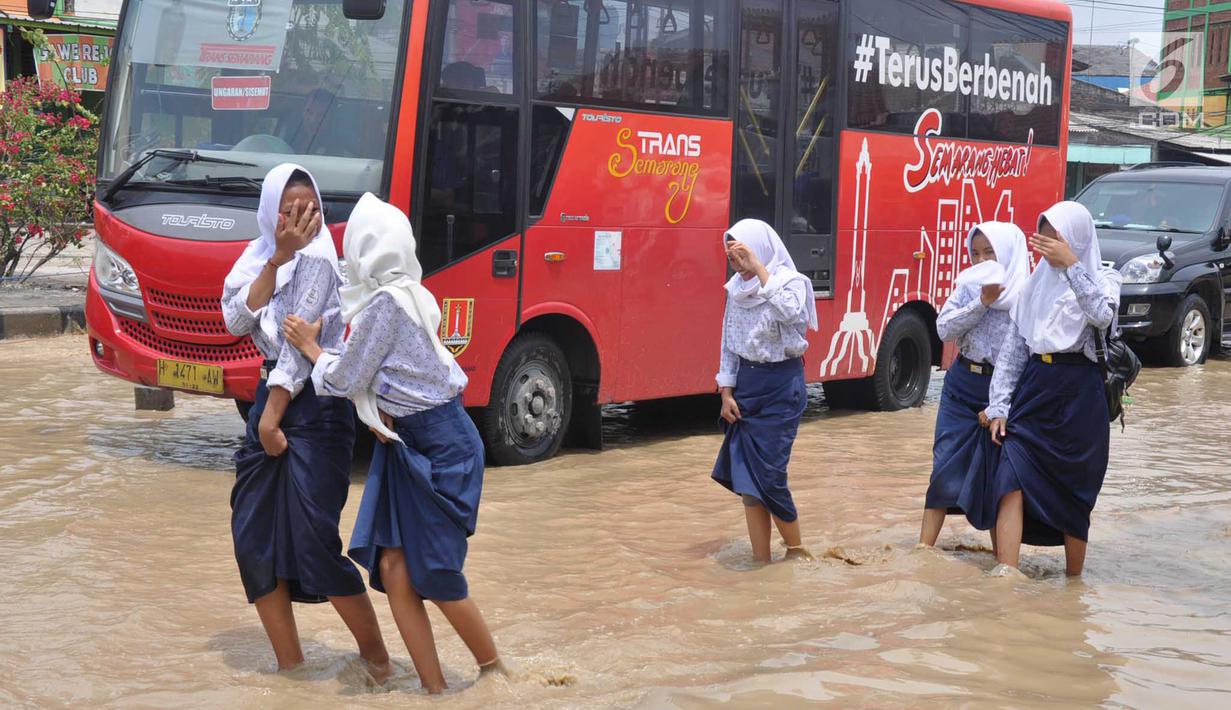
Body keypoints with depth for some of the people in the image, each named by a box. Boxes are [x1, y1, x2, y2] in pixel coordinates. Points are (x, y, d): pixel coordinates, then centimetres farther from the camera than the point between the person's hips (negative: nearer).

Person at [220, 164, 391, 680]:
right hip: (269, 396, 8)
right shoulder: (257, 257, 12)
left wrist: (273, 419, -13)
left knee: (313, 539, -10)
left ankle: (374, 652, 7)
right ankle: (289, 663, 14)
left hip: (314, 407, -8)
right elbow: (236, 321, -3)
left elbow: (299, 344, -13)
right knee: (252, 534, 4)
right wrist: (277, 259, -10)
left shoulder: (317, 259, -9)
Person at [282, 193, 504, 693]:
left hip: (441, 446, -9)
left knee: (435, 576, 0)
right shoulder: (411, 295, 8)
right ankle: (434, 689, 7)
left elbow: (344, 379, -11)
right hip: (407, 443, 9)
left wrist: (310, 346, 4)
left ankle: (494, 671, 19)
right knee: (393, 567, 2)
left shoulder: (385, 302, -19)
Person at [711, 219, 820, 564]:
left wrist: (758, 266, -30)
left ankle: (796, 549, 15)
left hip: (781, 386, -6)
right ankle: (760, 560, 9)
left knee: (767, 474, -7)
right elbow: (729, 342, 11)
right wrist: (726, 391, 4)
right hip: (746, 383, 6)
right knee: (745, 475, 2)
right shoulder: (737, 288, 6)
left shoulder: (790, 282, -10)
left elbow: (790, 312, -33)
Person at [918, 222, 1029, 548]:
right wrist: (981, 303, -17)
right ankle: (924, 549, 6)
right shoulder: (968, 287, 4)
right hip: (962, 385, 3)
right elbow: (944, 329, -6)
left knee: (997, 474, 4)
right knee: (945, 464, 2)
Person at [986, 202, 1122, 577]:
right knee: (1012, 483, -11)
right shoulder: (1037, 284, 12)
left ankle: (1073, 578, 20)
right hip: (1033, 390, 3)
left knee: (1074, 491, 5)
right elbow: (1013, 347, 10)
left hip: (1079, 395, -3)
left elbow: (1102, 316, -22)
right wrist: (999, 405, 4)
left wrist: (1071, 265, -22)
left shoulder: (1102, 278, 1)